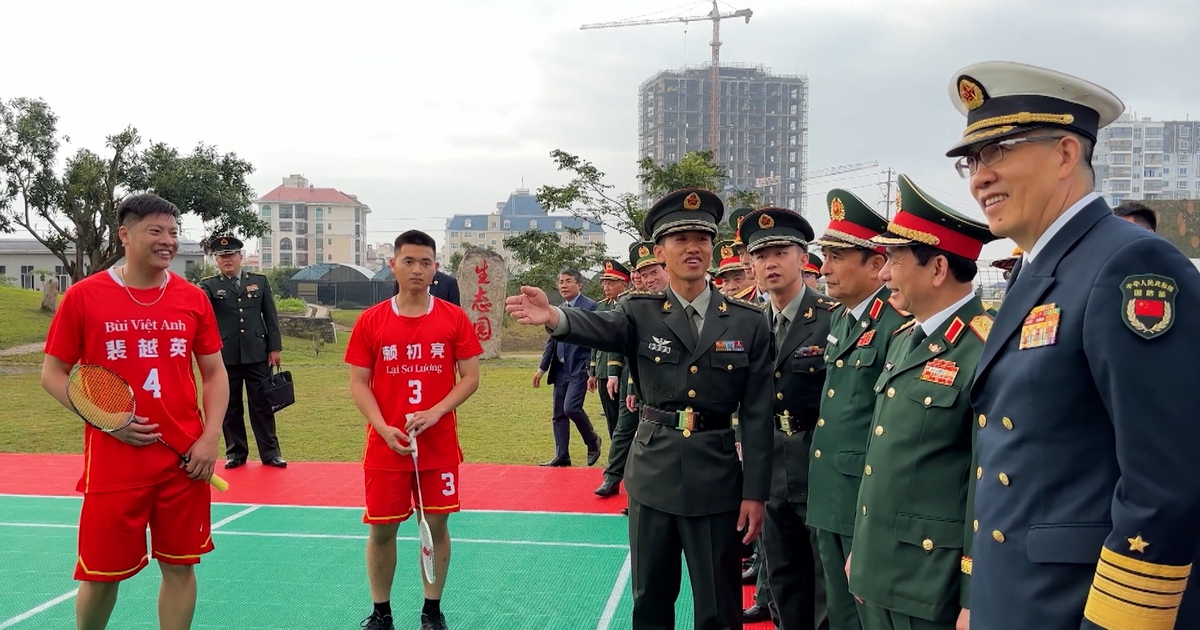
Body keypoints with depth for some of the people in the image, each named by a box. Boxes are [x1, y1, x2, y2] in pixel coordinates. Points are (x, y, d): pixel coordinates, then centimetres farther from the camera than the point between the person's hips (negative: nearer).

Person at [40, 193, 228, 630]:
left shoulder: (193, 298, 4)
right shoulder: (83, 297, -3)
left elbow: (214, 372, 9)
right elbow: (53, 373, 2)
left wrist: (210, 437, -3)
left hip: (185, 460, 2)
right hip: (112, 462, -2)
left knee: (180, 567, 9)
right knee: (102, 574, 8)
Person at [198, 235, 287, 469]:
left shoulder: (259, 281, 9)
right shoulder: (209, 285, 4)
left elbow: (270, 317, 8)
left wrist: (275, 348, 2)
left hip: (257, 355, 1)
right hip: (226, 357, 0)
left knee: (262, 405, 5)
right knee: (230, 406, 7)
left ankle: (270, 452, 12)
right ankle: (235, 452, 19)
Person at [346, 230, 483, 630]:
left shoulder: (454, 318, -1)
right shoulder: (370, 321, 0)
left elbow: (470, 377, 0)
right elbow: (358, 383, 1)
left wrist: (435, 413, -15)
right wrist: (384, 429, -13)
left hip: (439, 446, 0)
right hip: (385, 446, 0)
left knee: (436, 526, 8)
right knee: (381, 529, 6)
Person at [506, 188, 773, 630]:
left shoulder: (748, 321, -1)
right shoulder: (641, 312, -1)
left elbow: (757, 414, -2)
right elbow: (601, 328, -24)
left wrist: (755, 492, -4)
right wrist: (555, 318, -47)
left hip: (716, 477, -1)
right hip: (653, 475, 1)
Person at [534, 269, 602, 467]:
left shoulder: (590, 307, -8)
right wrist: (542, 368, 13)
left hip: (579, 369, -7)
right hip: (560, 369, 7)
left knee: (571, 408, -16)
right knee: (559, 414, 8)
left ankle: (592, 440, 8)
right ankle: (561, 456, 16)